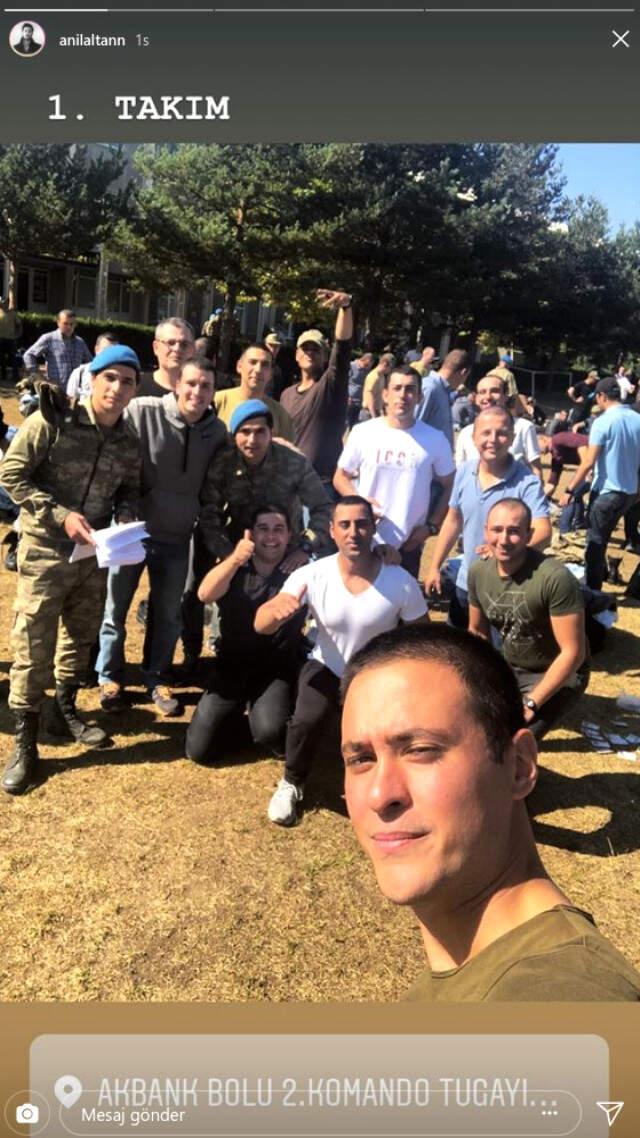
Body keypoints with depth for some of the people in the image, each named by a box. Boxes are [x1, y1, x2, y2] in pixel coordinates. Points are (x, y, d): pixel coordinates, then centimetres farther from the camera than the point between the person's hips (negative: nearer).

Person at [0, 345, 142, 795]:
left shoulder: (129, 441, 0)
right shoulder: (52, 419, -14)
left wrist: (124, 520, -12)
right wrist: (61, 516, -21)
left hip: (95, 552, 5)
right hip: (46, 550, -5)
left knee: (82, 637, 18)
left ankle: (66, 708, 41)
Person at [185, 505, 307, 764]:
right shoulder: (234, 567, 1)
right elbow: (205, 595, -20)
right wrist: (235, 559, -36)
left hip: (277, 670, -3)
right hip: (231, 666, 3)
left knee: (269, 731, -31)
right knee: (199, 750, 1)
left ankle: (261, 710, 6)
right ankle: (237, 710, 30)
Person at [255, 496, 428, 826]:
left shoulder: (401, 583, -20)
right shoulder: (311, 575, -20)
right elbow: (260, 626, -25)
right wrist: (277, 609, -48)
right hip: (327, 669, 0)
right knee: (305, 721, -28)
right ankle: (291, 784, 5)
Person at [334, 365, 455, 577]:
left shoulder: (435, 439, 0)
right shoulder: (363, 432, -1)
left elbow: (449, 487, 7)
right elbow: (340, 477, 7)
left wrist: (431, 526, -3)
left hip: (408, 546, 0)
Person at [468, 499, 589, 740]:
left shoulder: (555, 578, -28)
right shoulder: (478, 571, -8)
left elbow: (572, 653, -23)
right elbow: (477, 631, 8)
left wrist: (531, 703, -22)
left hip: (557, 675, -6)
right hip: (509, 667, 6)